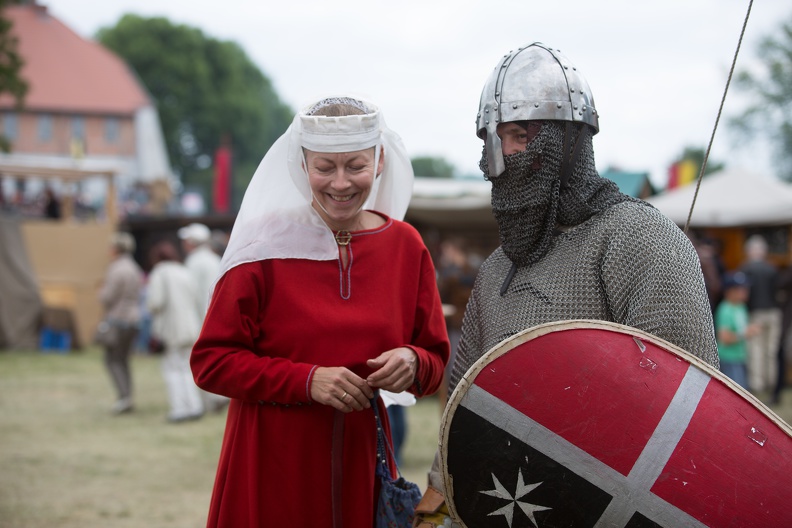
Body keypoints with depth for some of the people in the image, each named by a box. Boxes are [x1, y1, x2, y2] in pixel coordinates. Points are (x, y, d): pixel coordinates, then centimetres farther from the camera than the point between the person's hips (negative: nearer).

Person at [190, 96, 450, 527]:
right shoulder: (266, 245, -7)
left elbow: (437, 359, 10)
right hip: (272, 472, -3)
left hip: (362, 466, 3)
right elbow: (210, 362, -8)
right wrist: (307, 380, -19)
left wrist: (413, 363, -13)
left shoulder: (405, 245, 3)